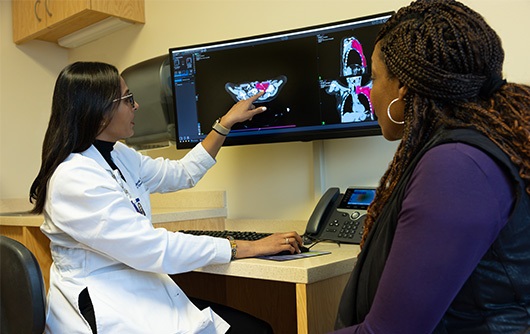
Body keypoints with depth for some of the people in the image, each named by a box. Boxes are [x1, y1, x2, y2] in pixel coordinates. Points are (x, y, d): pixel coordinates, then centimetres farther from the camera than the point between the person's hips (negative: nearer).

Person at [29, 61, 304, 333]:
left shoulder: (118, 156, 6)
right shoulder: (73, 178, -21)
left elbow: (182, 173, 20)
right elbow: (152, 248, -24)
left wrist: (226, 123, 18)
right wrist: (246, 248, -20)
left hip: (142, 295, 8)